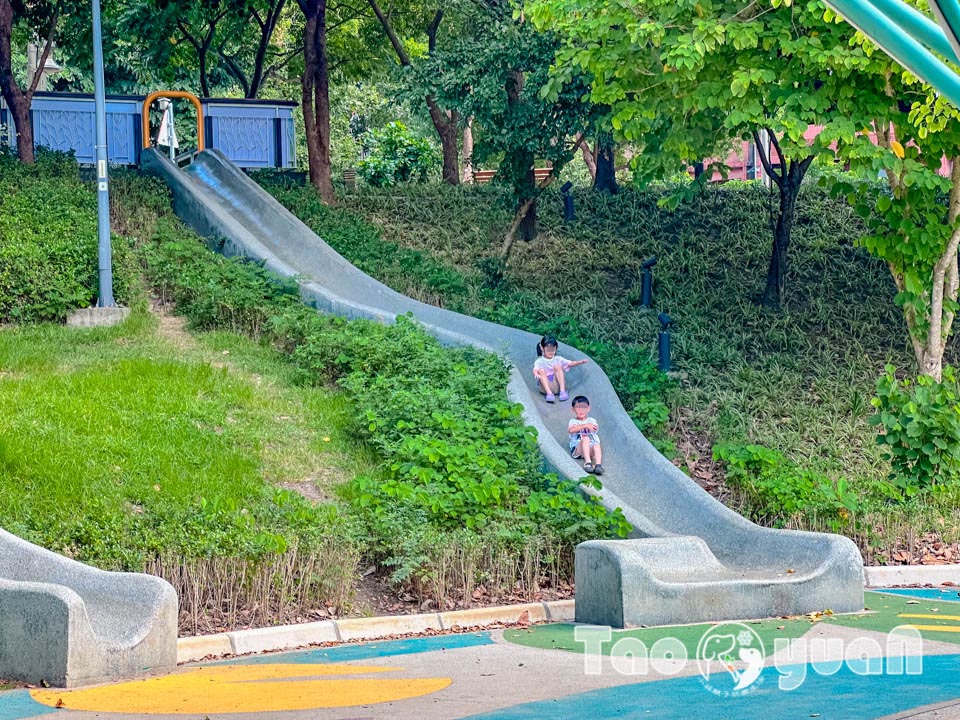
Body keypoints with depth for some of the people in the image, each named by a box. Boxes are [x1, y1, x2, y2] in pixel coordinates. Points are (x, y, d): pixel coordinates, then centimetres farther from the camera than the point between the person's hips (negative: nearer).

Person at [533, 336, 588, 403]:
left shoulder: (558, 359, 12)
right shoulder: (539, 361, 3)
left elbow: (570, 364, 3)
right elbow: (535, 370, -15)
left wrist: (581, 362, -13)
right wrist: (536, 374, -39)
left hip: (557, 385, 1)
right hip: (546, 386, -1)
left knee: (557, 366, -17)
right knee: (541, 371, -24)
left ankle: (562, 390, -26)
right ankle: (549, 393, -37)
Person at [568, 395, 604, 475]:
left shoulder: (591, 421, 23)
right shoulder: (573, 421, 16)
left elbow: (596, 429, 3)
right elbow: (570, 430, -9)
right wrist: (585, 425, -19)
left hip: (591, 449, 2)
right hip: (577, 449, -2)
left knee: (597, 445, -33)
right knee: (585, 438, -33)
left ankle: (598, 465, -52)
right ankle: (587, 462, -45)